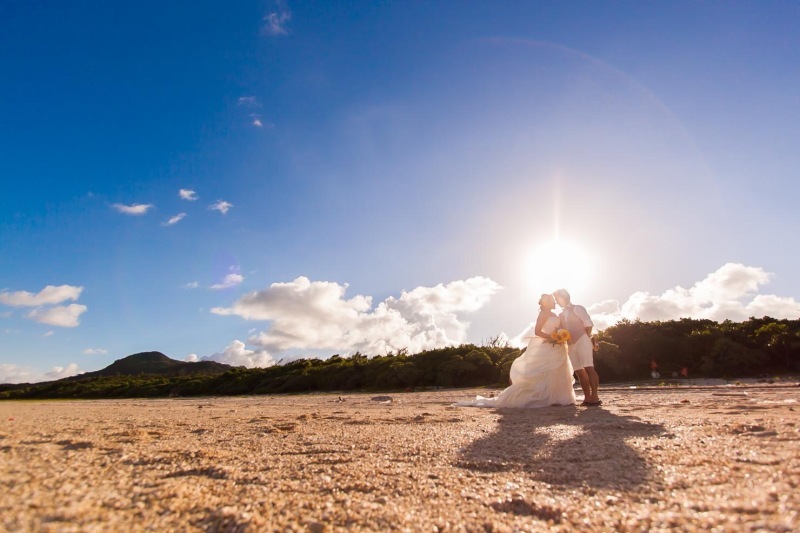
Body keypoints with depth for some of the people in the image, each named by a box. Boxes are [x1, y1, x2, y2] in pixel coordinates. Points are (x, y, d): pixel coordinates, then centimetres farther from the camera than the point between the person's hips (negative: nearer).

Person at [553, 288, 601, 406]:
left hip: (582, 341, -7)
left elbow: (589, 324, -6)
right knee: (579, 371, 5)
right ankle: (588, 397, 9)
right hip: (571, 345, 7)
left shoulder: (577, 308, 1)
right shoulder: (561, 315, 19)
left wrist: (586, 338, -7)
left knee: (588, 368, -13)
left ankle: (595, 397, -13)